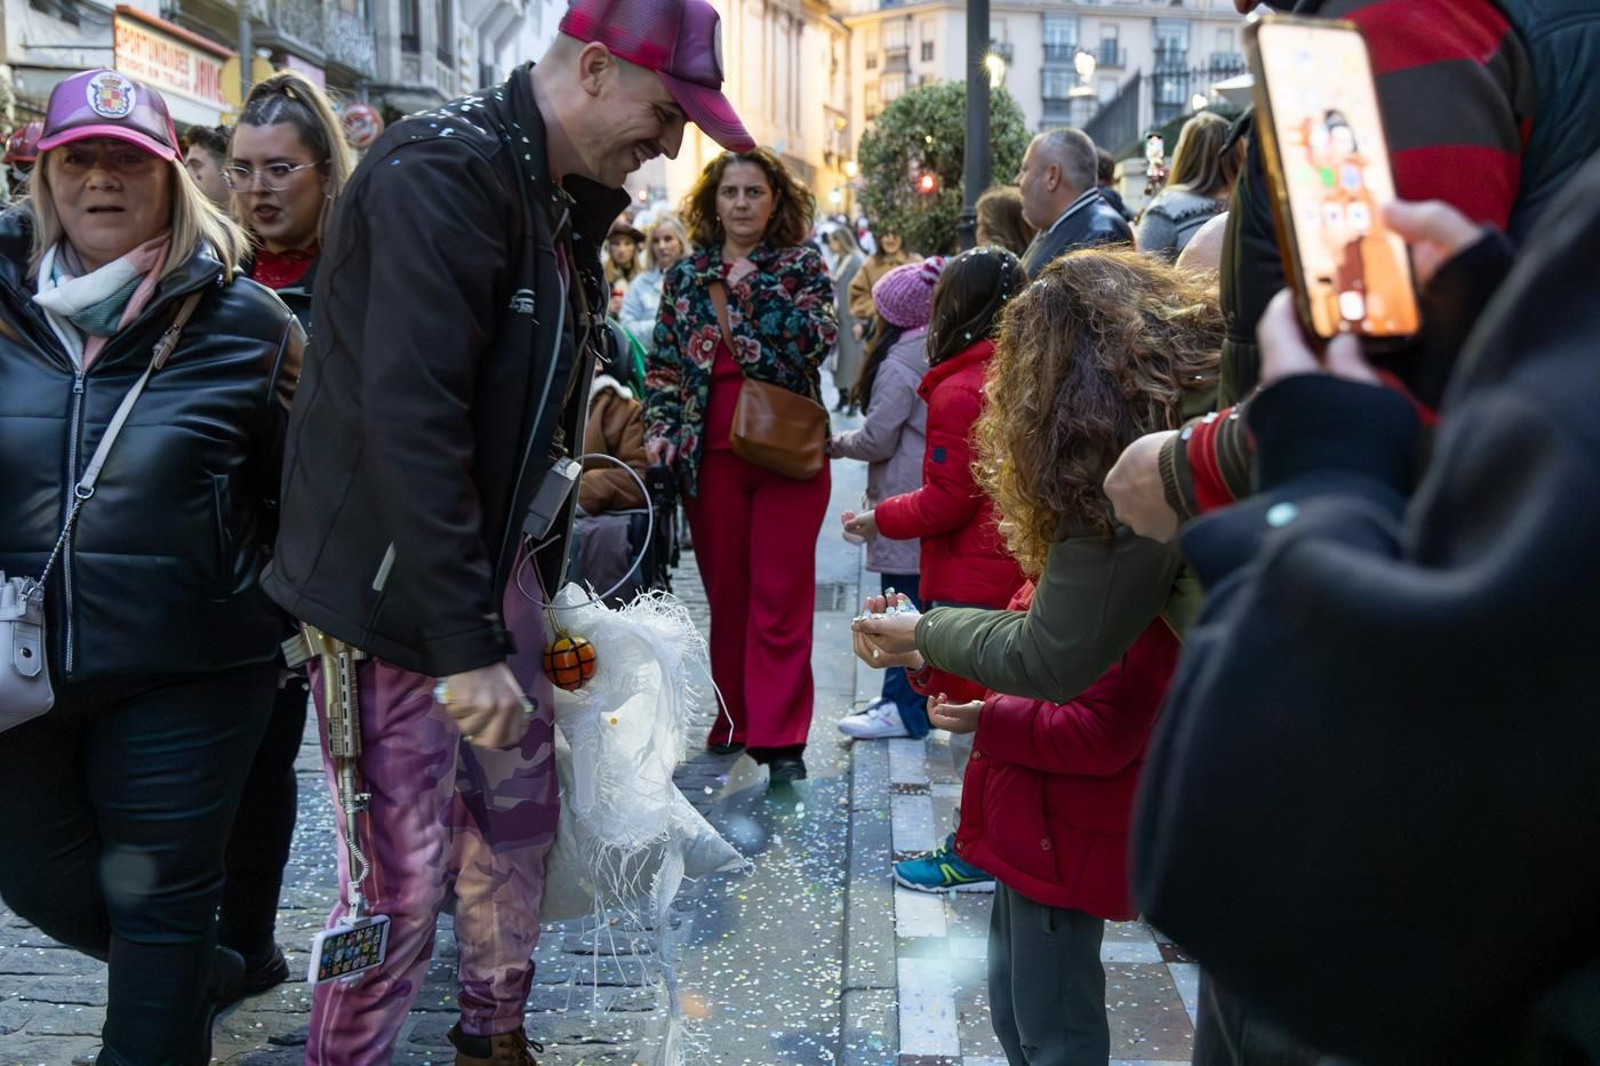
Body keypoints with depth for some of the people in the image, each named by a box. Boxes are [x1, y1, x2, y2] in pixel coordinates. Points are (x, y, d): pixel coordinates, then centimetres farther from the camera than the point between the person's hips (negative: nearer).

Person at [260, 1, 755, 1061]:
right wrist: (464, 642, -27)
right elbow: (409, 417, -28)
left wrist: (534, 583, 13)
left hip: (496, 568, 9)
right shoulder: (442, 173, -20)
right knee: (408, 873, -3)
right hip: (396, 588, -9)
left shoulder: (562, 198, 9)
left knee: (522, 815, 16)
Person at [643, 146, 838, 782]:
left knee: (780, 598, -4)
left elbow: (818, 339, -13)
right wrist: (661, 429, -1)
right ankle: (736, 719, 22)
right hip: (710, 457, 3)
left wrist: (753, 284, -12)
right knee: (724, 595, 9)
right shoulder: (685, 275, 12)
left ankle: (780, 738, 0)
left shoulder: (801, 264, 3)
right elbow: (663, 362, 12)